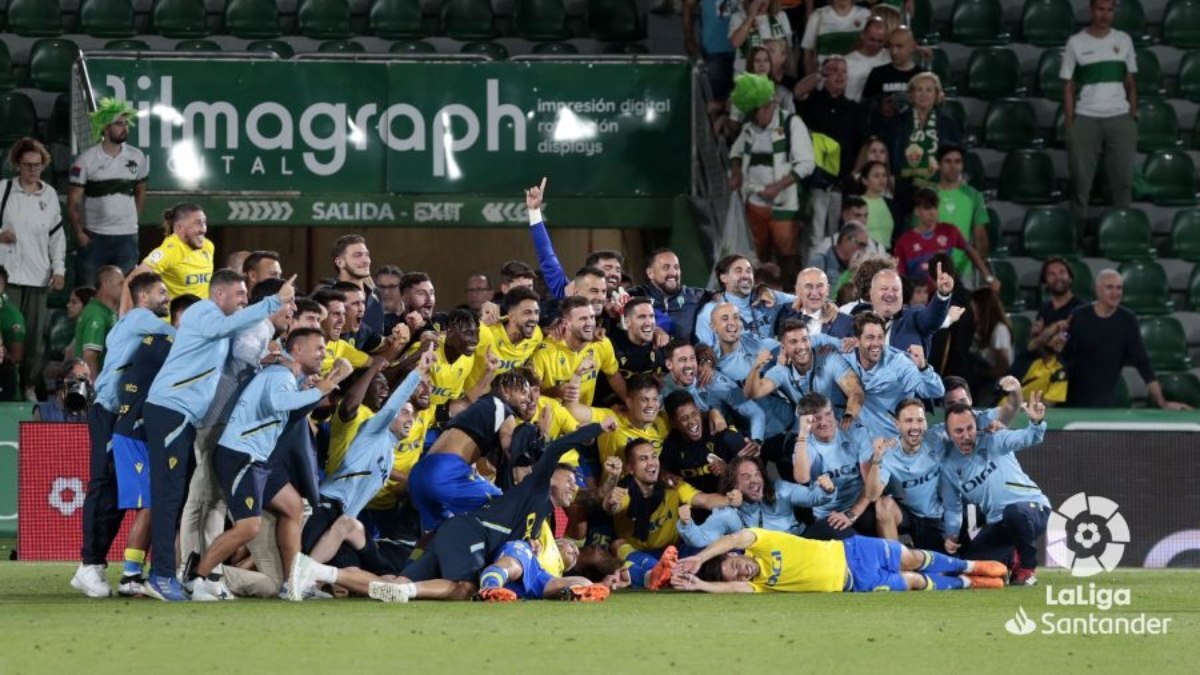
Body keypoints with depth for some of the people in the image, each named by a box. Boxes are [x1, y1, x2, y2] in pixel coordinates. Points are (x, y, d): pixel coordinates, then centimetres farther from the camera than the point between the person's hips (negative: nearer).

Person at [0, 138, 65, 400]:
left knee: (35, 334, 1)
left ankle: (30, 386, 10)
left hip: (38, 276, 3)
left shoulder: (50, 195, 11)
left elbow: (57, 236, 15)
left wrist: (59, 270, 8)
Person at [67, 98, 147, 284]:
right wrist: (79, 233, -11)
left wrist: (134, 219, 10)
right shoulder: (86, 160, -5)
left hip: (127, 237, 3)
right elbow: (73, 202, -4)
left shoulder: (137, 158, 5)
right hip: (94, 238, -3)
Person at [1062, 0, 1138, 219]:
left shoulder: (1123, 40, 9)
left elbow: (1131, 82, 14)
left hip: (1120, 118, 2)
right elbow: (1068, 86, 2)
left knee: (1122, 176, 1)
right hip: (1086, 119, -2)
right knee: (1082, 176, -2)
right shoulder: (1076, 43, 1)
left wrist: (1134, 116, 7)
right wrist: (1069, 124, -4)